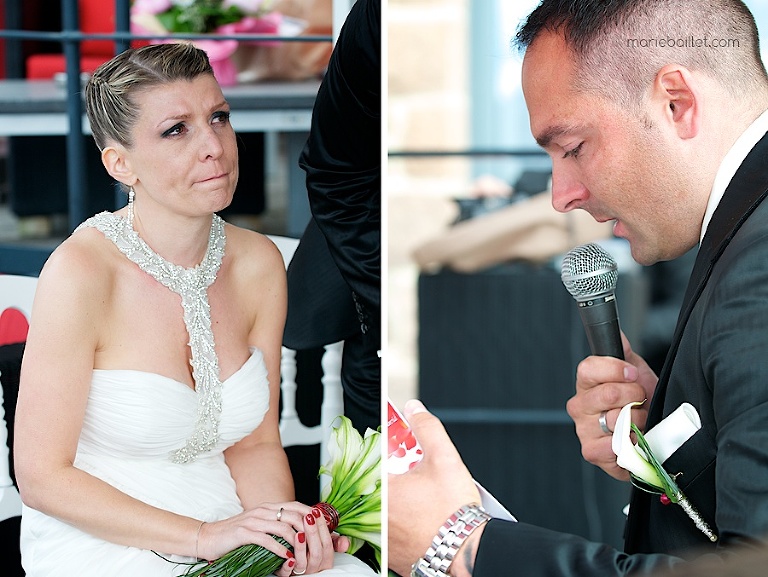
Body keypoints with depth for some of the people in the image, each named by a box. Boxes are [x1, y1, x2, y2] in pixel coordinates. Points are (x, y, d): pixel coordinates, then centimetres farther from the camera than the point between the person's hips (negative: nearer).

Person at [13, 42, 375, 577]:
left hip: (226, 530, 5)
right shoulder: (81, 271, -16)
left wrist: (287, 527, -12)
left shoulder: (258, 263, 1)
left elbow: (255, 443, 9)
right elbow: (42, 476, -13)